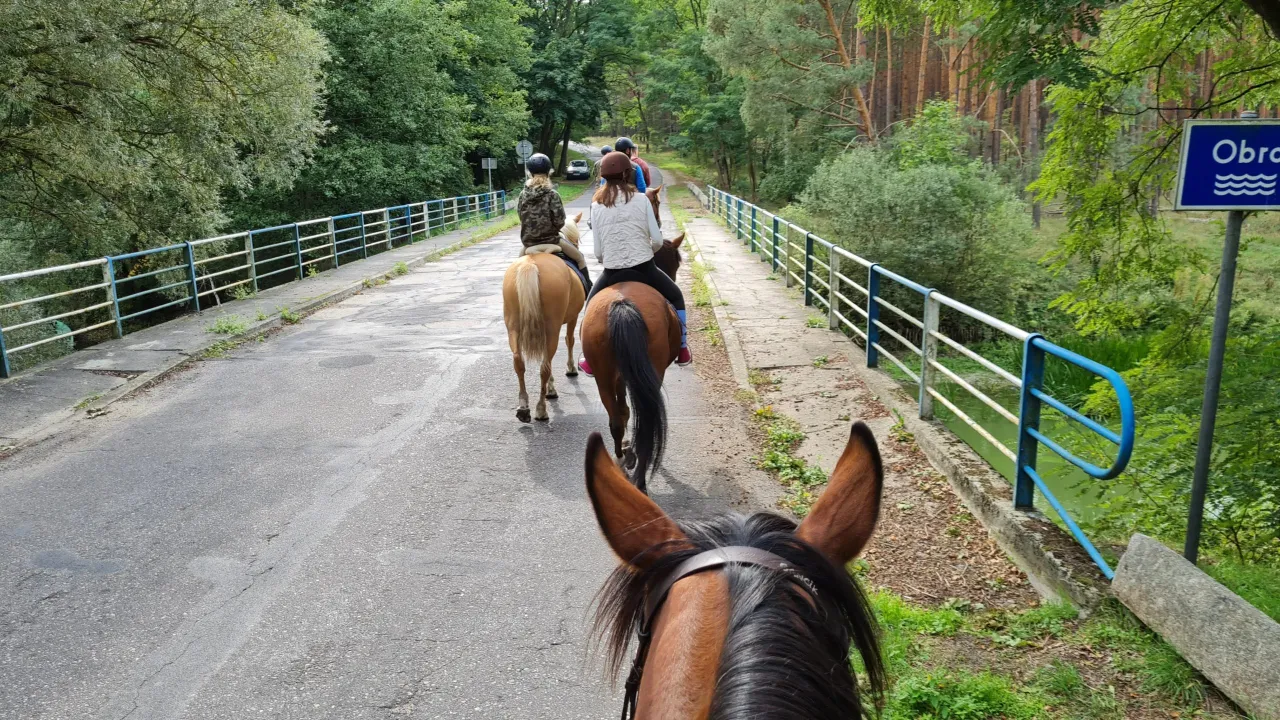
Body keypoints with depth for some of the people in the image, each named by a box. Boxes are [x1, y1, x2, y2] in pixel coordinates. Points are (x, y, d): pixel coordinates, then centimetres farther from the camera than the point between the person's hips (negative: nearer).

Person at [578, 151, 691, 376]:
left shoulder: (596, 206, 0)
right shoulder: (641, 199, -5)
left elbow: (598, 252, 1)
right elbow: (657, 241, -5)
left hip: (612, 273, 1)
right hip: (644, 269, -1)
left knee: (591, 305, 28)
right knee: (676, 297, 25)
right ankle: (682, 350, 26)